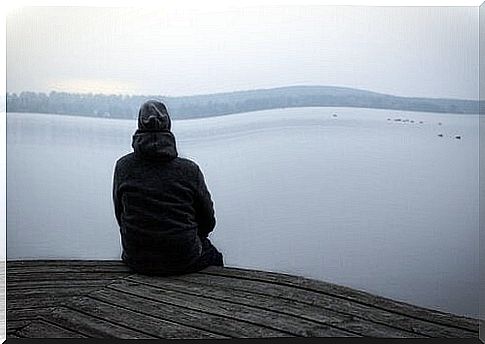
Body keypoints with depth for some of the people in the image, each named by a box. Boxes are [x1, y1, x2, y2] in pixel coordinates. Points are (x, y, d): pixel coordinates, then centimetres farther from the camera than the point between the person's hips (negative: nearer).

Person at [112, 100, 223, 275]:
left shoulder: (123, 167, -7)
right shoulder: (190, 170, -12)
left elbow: (120, 216, 4)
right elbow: (208, 221, -3)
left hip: (137, 261, 3)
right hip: (184, 261, -2)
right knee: (214, 257, 31)